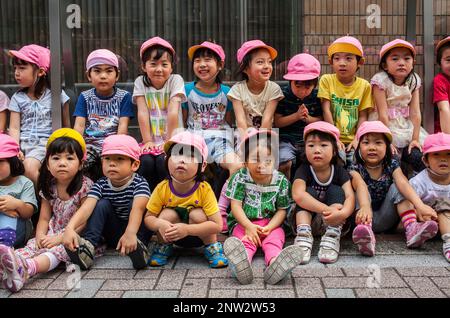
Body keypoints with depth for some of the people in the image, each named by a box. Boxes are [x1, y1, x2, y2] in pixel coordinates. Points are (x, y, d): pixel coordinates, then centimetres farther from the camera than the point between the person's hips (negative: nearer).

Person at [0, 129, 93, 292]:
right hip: (53, 233, 6)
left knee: (56, 249, -32)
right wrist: (40, 236, -14)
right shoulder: (49, 187, 5)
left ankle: (26, 268, -58)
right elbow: (44, 218, 8)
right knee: (33, 245, -20)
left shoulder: (85, 186, -12)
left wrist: (60, 238, -21)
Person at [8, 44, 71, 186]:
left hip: (46, 142, -3)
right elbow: (14, 128, 3)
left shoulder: (57, 95, 4)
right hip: (23, 142, 4)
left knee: (29, 166, -30)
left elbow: (66, 125, 7)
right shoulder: (17, 98, 11)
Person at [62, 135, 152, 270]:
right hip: (114, 235, 3)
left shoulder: (139, 183, -18)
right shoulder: (101, 185, -8)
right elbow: (86, 207, -25)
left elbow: (138, 209, -38)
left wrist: (130, 233, -58)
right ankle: (87, 246, -32)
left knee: (134, 204, -26)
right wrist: (70, 228, -46)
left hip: (135, 230, -3)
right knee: (103, 204, -18)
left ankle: (138, 246, -40)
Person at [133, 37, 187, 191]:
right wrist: (147, 141, -14)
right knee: (146, 162, -26)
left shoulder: (176, 80, -5)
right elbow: (142, 113, -7)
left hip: (171, 140, -2)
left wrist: (170, 141, -20)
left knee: (164, 162, -29)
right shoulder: (140, 82, 1)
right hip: (151, 140, 2)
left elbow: (173, 112, -14)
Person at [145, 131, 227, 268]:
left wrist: (187, 229, -43)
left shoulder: (204, 189, -26)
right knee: (168, 214, -26)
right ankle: (164, 247, 2)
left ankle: (212, 247, -5)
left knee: (198, 214, -29)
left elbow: (217, 225, -29)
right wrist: (159, 224, -36)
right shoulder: (162, 188, -20)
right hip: (172, 236, 2)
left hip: (199, 235, -2)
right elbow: (148, 217, -11)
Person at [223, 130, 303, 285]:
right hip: (243, 222, -1)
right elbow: (236, 205, -10)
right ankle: (242, 262, -59)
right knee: (246, 239, -29)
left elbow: (281, 210, -2)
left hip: (270, 225, 1)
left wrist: (269, 227, -18)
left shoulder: (281, 181, -3)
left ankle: (274, 262, -56)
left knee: (276, 236, -28)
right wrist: (249, 226, -23)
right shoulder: (240, 178, -7)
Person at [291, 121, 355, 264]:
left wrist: (343, 213, -44)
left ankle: (332, 237, -35)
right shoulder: (303, 170, -12)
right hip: (306, 220, -1)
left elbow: (350, 196, -20)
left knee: (336, 191, -19)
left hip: (333, 222, 1)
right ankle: (303, 236, -39)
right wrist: (327, 210, -42)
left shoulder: (339, 171, -5)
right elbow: (298, 195, -31)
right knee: (310, 191, -22)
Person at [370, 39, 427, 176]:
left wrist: (415, 138, -11)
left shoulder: (414, 80, -2)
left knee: (418, 157, -13)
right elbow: (383, 114, -18)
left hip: (406, 127, 4)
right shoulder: (381, 80, -16)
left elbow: (415, 113, -5)